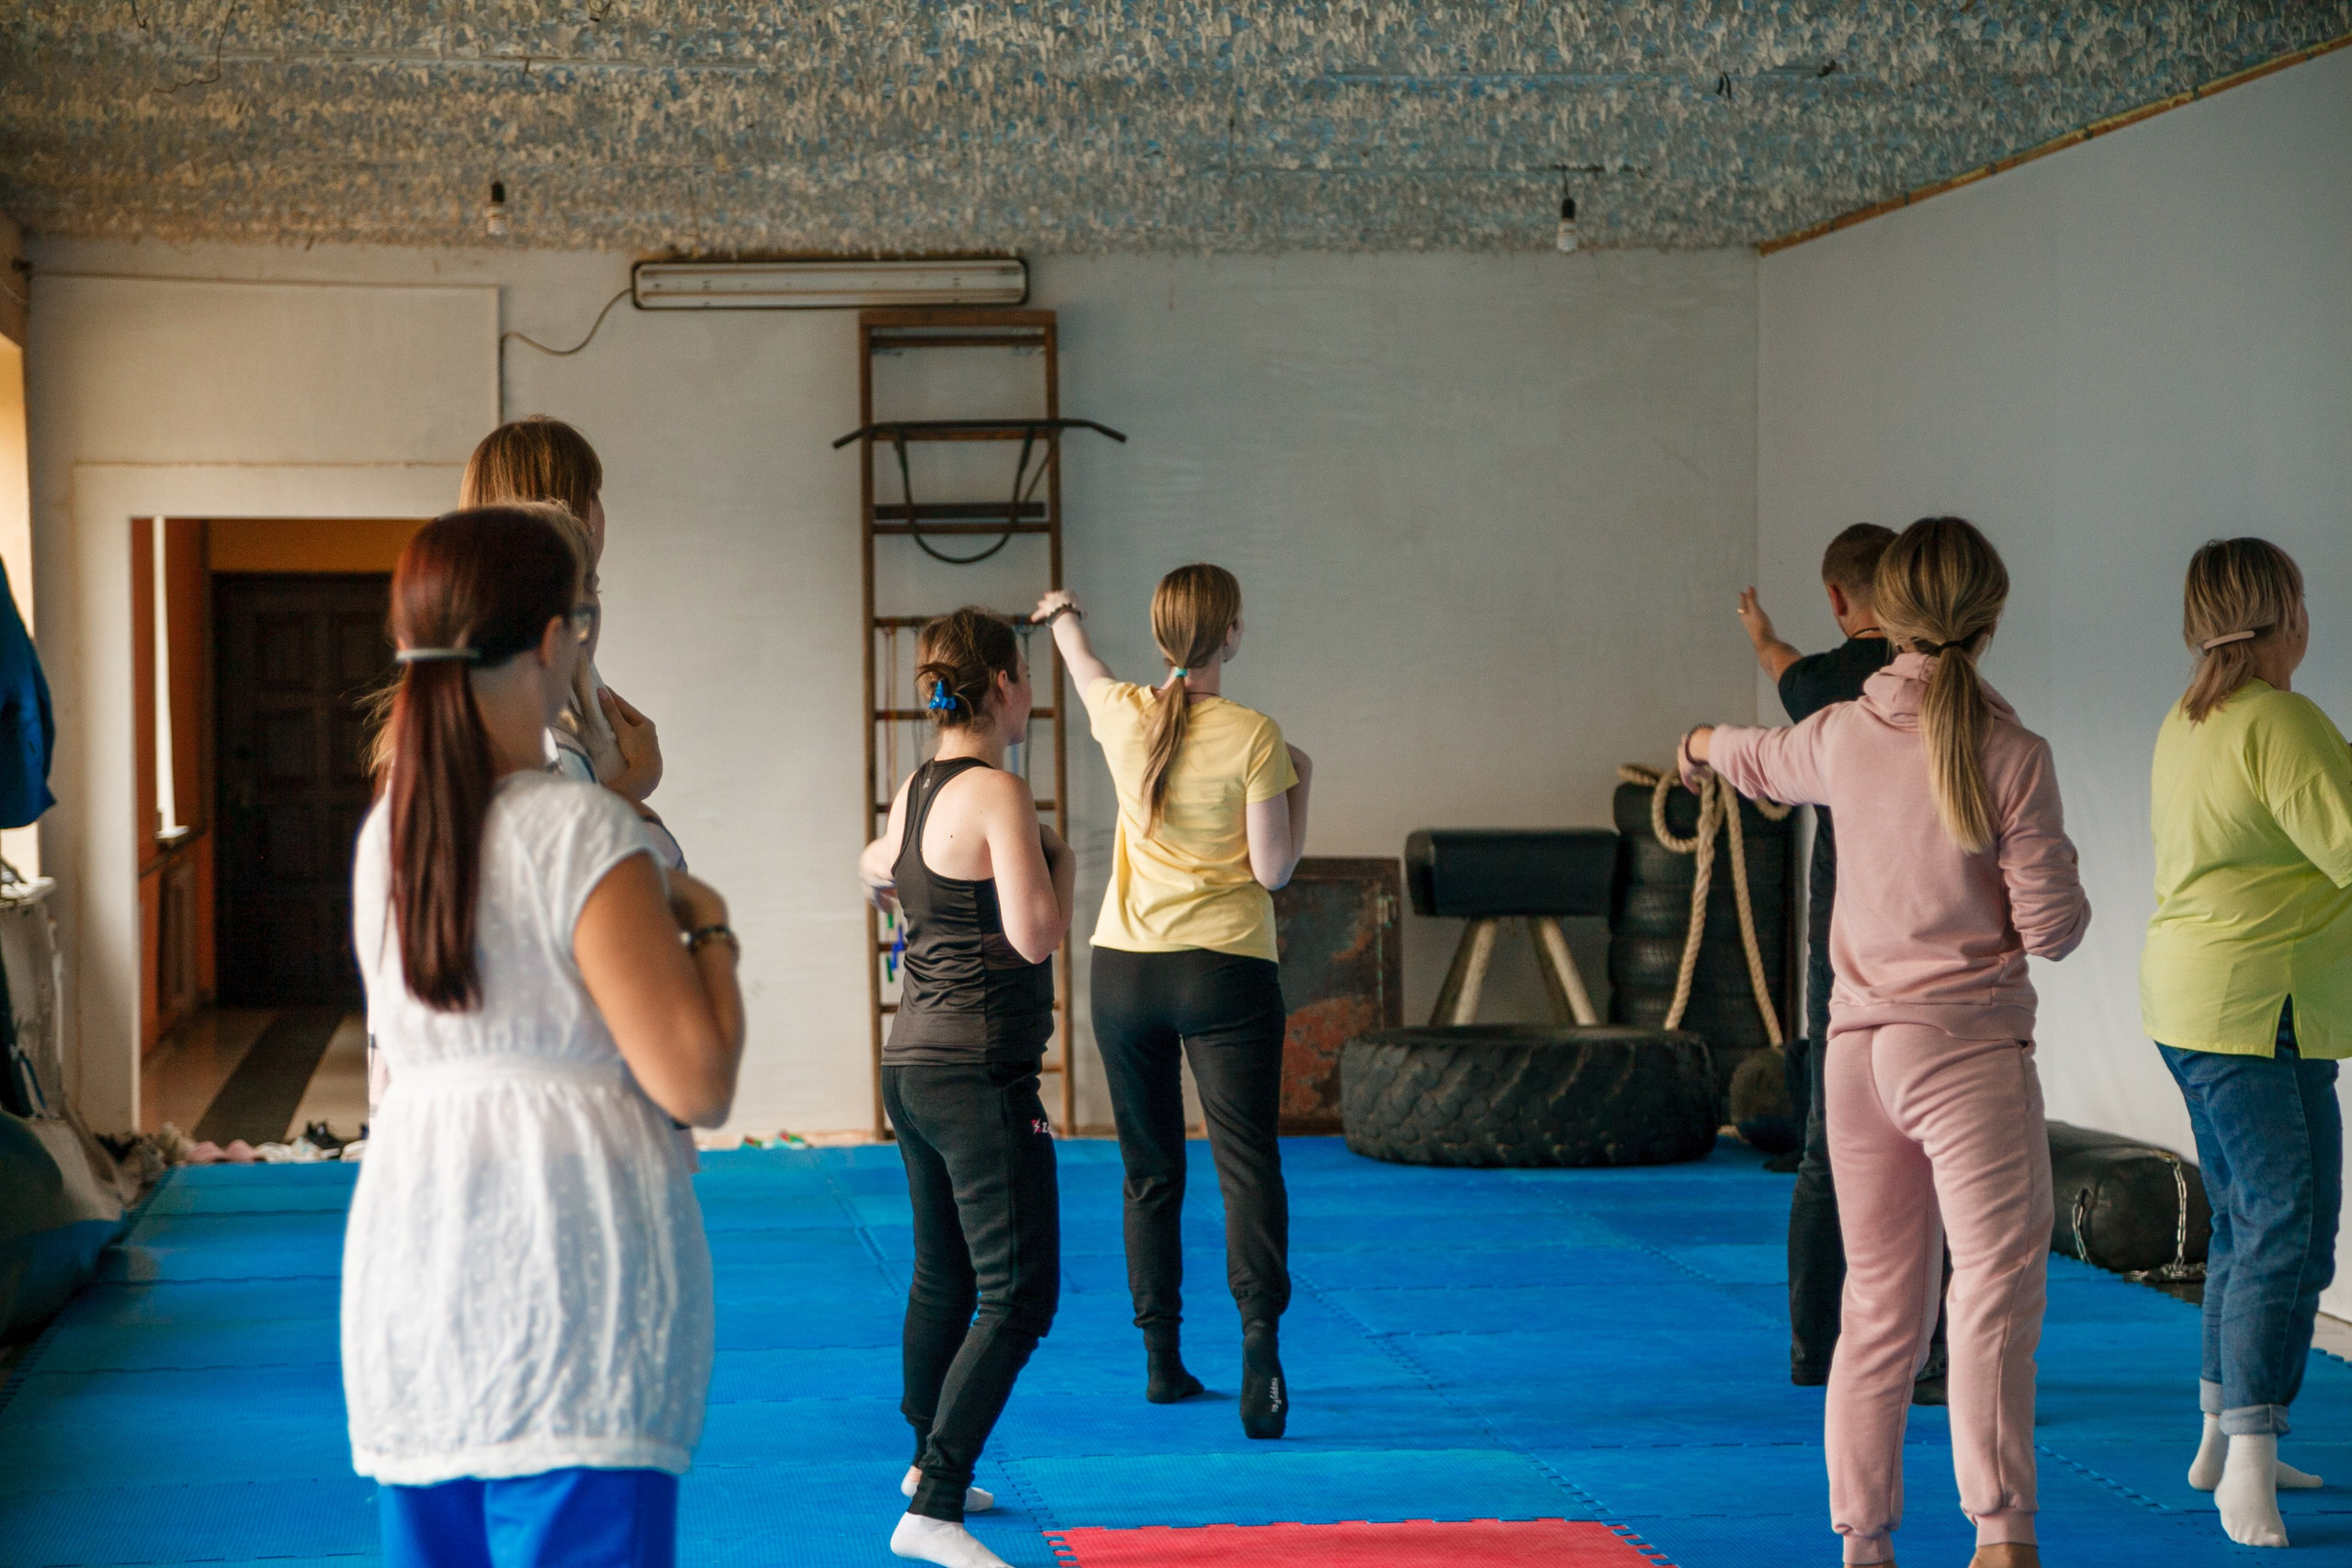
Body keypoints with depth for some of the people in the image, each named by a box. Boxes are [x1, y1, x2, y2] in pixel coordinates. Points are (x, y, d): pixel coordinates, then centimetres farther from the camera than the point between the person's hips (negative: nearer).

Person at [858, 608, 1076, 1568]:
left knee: (944, 1277, 24)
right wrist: (1063, 859, -2)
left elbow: (877, 873, 30)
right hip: (980, 1075, -9)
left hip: (912, 1065, 9)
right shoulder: (998, 795, -16)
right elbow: (1035, 937, -19)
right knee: (1018, 1298, -8)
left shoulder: (914, 791, 10)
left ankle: (930, 1461, 41)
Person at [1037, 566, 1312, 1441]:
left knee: (1149, 1173, 14)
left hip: (1124, 970, 4)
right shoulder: (1253, 737, -11)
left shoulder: (1123, 716, 0)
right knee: (1247, 1163, -7)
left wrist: (1064, 619, 47)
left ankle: (1162, 1359, 19)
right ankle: (1259, 1334, -26)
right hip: (1226, 974, -4)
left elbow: (1087, 673, 26)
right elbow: (1273, 871, -9)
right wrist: (1300, 783, 6)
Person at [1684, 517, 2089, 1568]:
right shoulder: (2012, 755, -11)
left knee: (1880, 1310, 13)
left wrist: (1705, 745, 51)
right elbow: (2051, 927, -11)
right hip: (1970, 1048, -5)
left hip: (1859, 1048, 5)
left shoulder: (1841, 736, 4)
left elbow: (1763, 763, 28)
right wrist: (2059, 885, 13)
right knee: (1998, 1291, -9)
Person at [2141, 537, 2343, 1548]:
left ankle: (2223, 1441, 26)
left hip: (2191, 1003, 10)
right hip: (2255, 1009, -10)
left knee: (2247, 1225, 18)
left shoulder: (2185, 724, 11)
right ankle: (2249, 1462, -17)